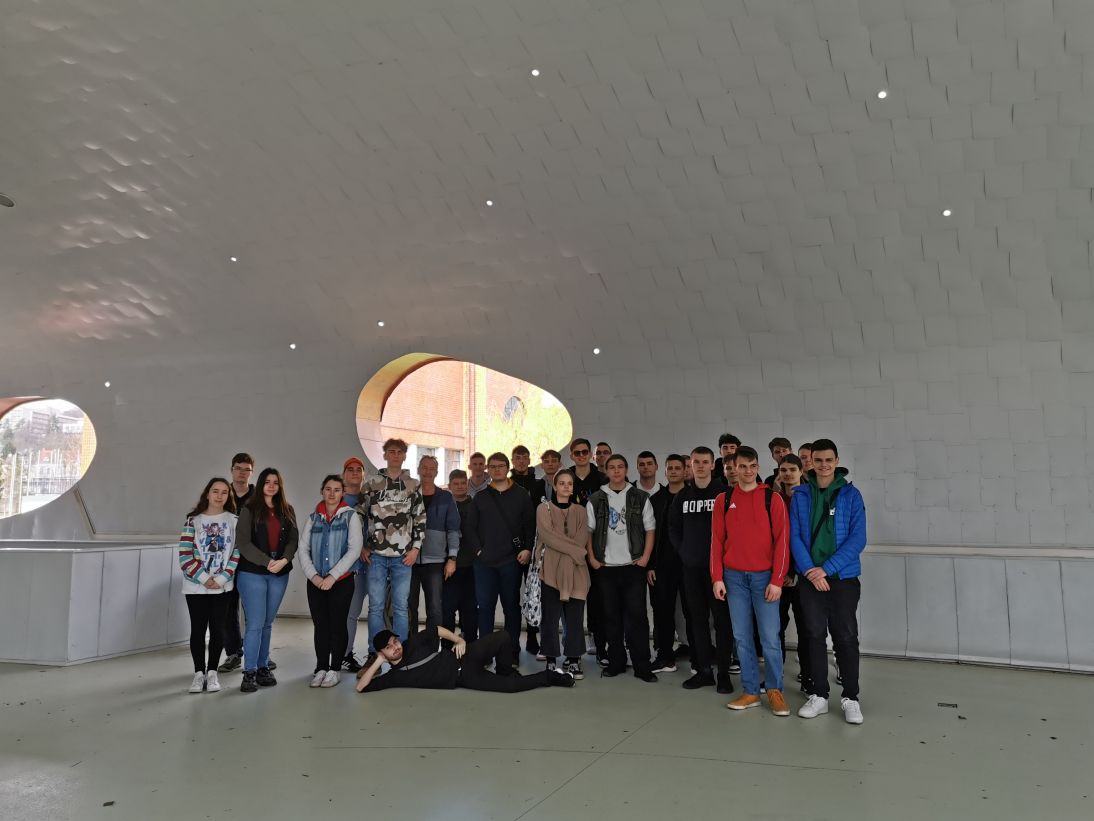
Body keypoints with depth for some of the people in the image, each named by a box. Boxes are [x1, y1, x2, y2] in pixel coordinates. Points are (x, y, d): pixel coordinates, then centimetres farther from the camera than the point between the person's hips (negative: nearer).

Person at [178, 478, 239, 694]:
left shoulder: (234, 520, 4)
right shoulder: (193, 520, 1)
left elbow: (238, 553, -1)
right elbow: (185, 555, -4)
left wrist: (221, 579, -10)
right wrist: (204, 578, -12)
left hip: (223, 586, 1)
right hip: (195, 586, 0)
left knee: (217, 629, 3)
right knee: (198, 629, 3)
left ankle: (212, 672, 15)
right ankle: (199, 673, 14)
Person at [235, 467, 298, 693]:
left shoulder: (287, 511, 11)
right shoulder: (249, 509, -1)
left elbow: (293, 540, 6)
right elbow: (244, 543, -8)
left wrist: (284, 560, -12)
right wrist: (267, 562, -15)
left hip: (280, 574, 4)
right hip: (252, 573, -4)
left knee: (268, 623, 11)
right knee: (255, 624, -5)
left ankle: (263, 668, 19)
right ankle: (249, 672, 2)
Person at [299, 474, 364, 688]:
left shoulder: (350, 516, -2)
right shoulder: (313, 518, 8)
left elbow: (354, 549, -9)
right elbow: (303, 549, 4)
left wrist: (332, 576, -13)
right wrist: (313, 575, -9)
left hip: (342, 580, -3)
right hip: (315, 581, 3)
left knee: (338, 624, 2)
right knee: (320, 624, 7)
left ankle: (334, 669, 13)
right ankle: (321, 668, 19)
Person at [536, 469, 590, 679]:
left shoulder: (580, 511, 15)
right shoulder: (544, 508, 6)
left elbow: (582, 539, 3)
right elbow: (547, 535, -8)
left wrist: (571, 556, -13)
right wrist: (576, 550, -10)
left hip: (576, 571, 2)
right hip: (552, 569, -2)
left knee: (575, 617, 0)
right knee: (551, 616, -1)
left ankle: (573, 660, 8)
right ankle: (551, 660, 7)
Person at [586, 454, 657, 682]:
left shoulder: (640, 498, 4)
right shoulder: (595, 500, 5)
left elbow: (650, 530, 4)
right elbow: (588, 531, 7)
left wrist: (645, 558, -6)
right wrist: (592, 559, -2)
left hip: (633, 566, -1)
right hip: (605, 567, 1)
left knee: (636, 615, -3)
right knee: (611, 616, 7)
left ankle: (642, 665, 4)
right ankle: (616, 661, 18)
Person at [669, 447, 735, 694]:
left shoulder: (724, 492, -3)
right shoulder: (683, 495, 9)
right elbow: (673, 528, 16)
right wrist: (683, 551, 7)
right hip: (691, 567, 4)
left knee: (722, 618, -1)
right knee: (698, 619, 9)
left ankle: (723, 672, 7)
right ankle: (703, 670, 17)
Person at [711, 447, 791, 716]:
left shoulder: (772, 498, -1)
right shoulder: (723, 499, 6)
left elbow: (782, 540, -4)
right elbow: (717, 540, 6)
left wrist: (777, 580, -10)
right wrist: (717, 578, -1)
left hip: (764, 576, -2)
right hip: (734, 576, 2)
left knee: (770, 637, -1)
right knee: (742, 637, 6)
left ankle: (774, 690, 16)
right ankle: (750, 691, 17)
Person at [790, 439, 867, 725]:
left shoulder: (851, 495, -2)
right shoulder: (800, 496, 3)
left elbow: (857, 538, -8)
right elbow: (794, 537, 0)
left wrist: (827, 568, -14)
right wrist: (809, 570, -14)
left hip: (843, 577, -2)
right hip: (810, 578, 2)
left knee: (846, 636, 3)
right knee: (815, 635, 7)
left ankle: (851, 697, 15)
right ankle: (819, 695, 17)